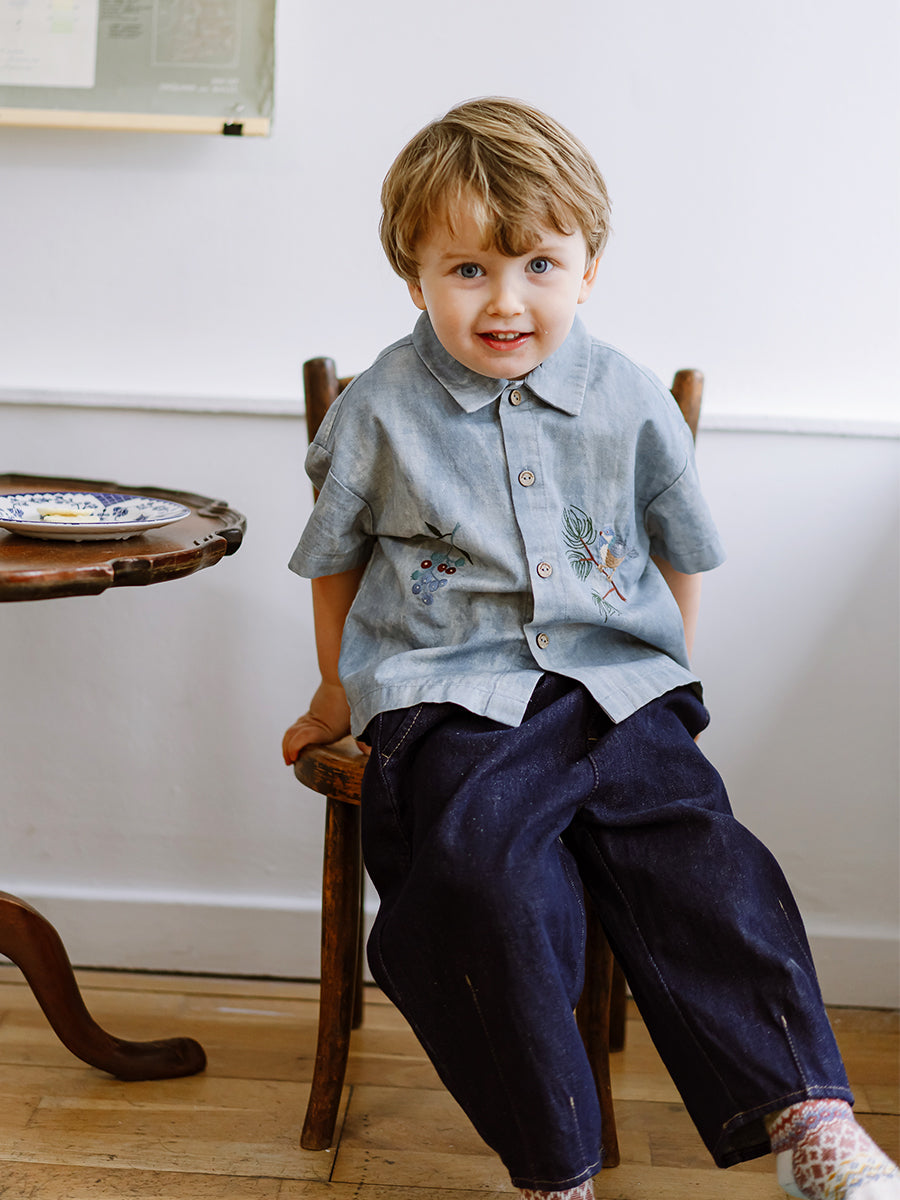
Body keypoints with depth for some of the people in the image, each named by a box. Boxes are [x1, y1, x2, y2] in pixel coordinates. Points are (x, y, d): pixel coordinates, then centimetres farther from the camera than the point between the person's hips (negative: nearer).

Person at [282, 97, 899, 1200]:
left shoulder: (633, 405, 6)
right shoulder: (381, 409, 3)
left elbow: (681, 546, 21)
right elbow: (335, 556, 17)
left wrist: (661, 679, 19)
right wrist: (338, 692, 25)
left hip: (616, 688, 2)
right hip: (452, 698, -2)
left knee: (699, 861, -20)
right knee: (481, 874, -28)